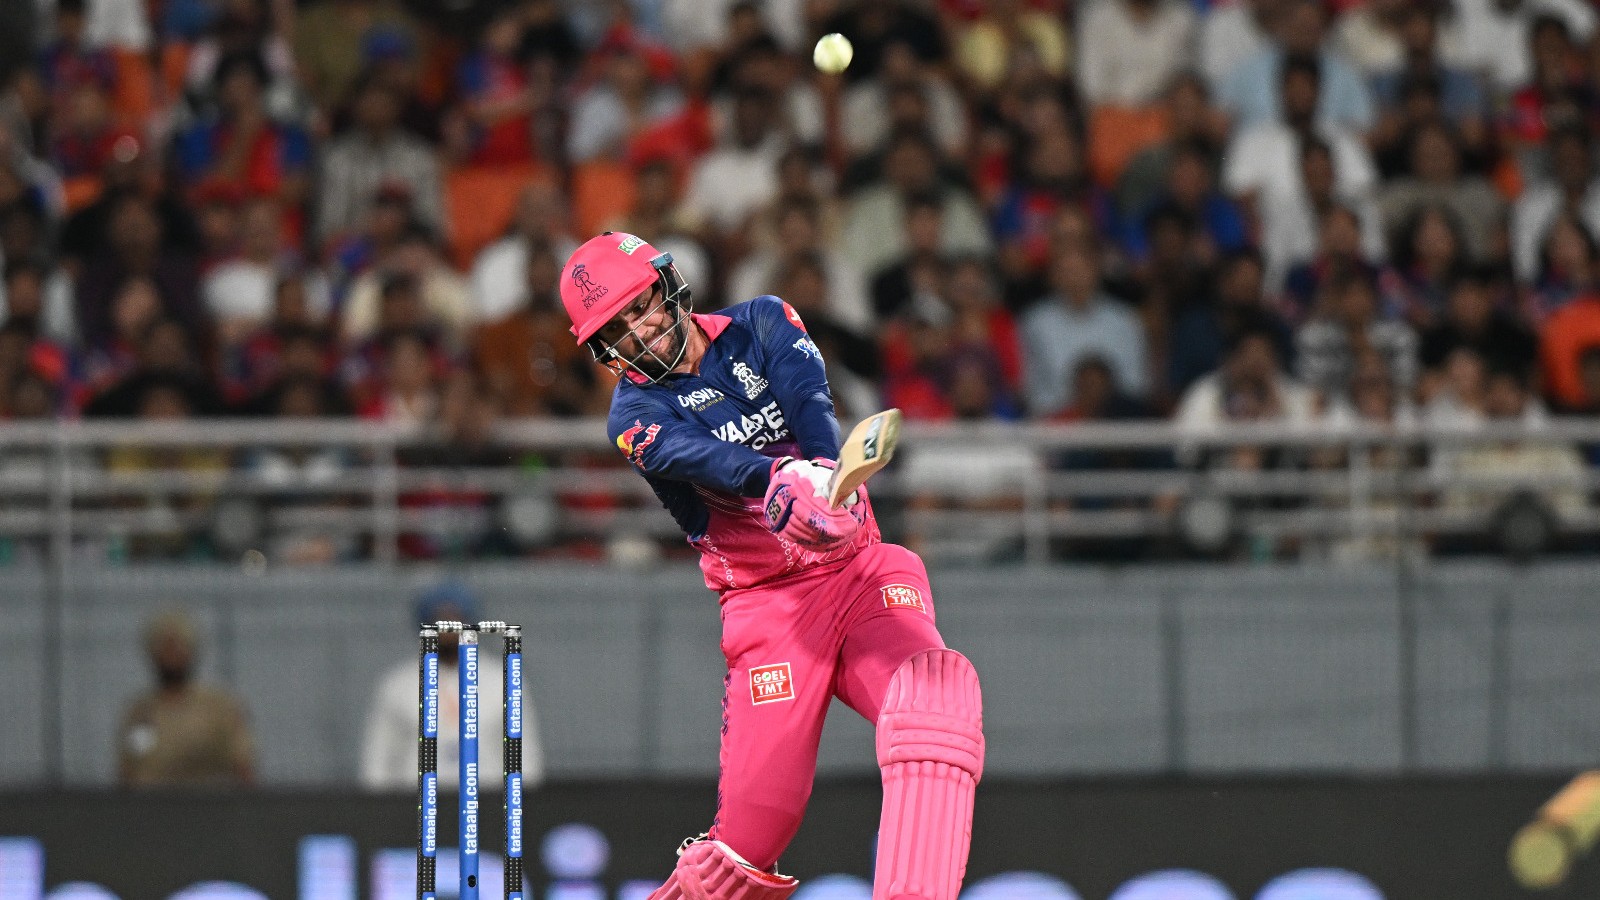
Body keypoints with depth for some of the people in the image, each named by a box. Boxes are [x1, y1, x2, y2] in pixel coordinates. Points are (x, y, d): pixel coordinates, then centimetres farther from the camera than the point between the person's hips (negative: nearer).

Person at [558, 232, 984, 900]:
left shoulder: (761, 324, 7)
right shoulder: (636, 412, -1)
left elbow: (811, 405, -13)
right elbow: (700, 457, -23)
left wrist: (827, 473, -35)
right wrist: (778, 479, -44)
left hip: (861, 569, 1)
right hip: (768, 604, -1)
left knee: (934, 694, -28)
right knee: (755, 825, -11)